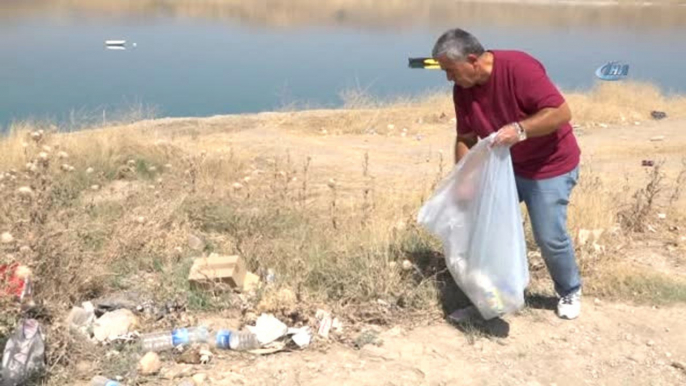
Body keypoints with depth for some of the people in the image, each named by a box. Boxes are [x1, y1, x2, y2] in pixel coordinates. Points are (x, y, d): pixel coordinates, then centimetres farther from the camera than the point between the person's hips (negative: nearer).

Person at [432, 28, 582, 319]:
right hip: (504, 165, 7)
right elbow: (465, 138, 0)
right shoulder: (462, 89, -8)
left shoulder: (519, 67, -29)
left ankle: (570, 292, 23)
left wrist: (519, 129, -40)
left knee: (549, 237, -4)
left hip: (549, 166, -6)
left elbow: (562, 112, -29)